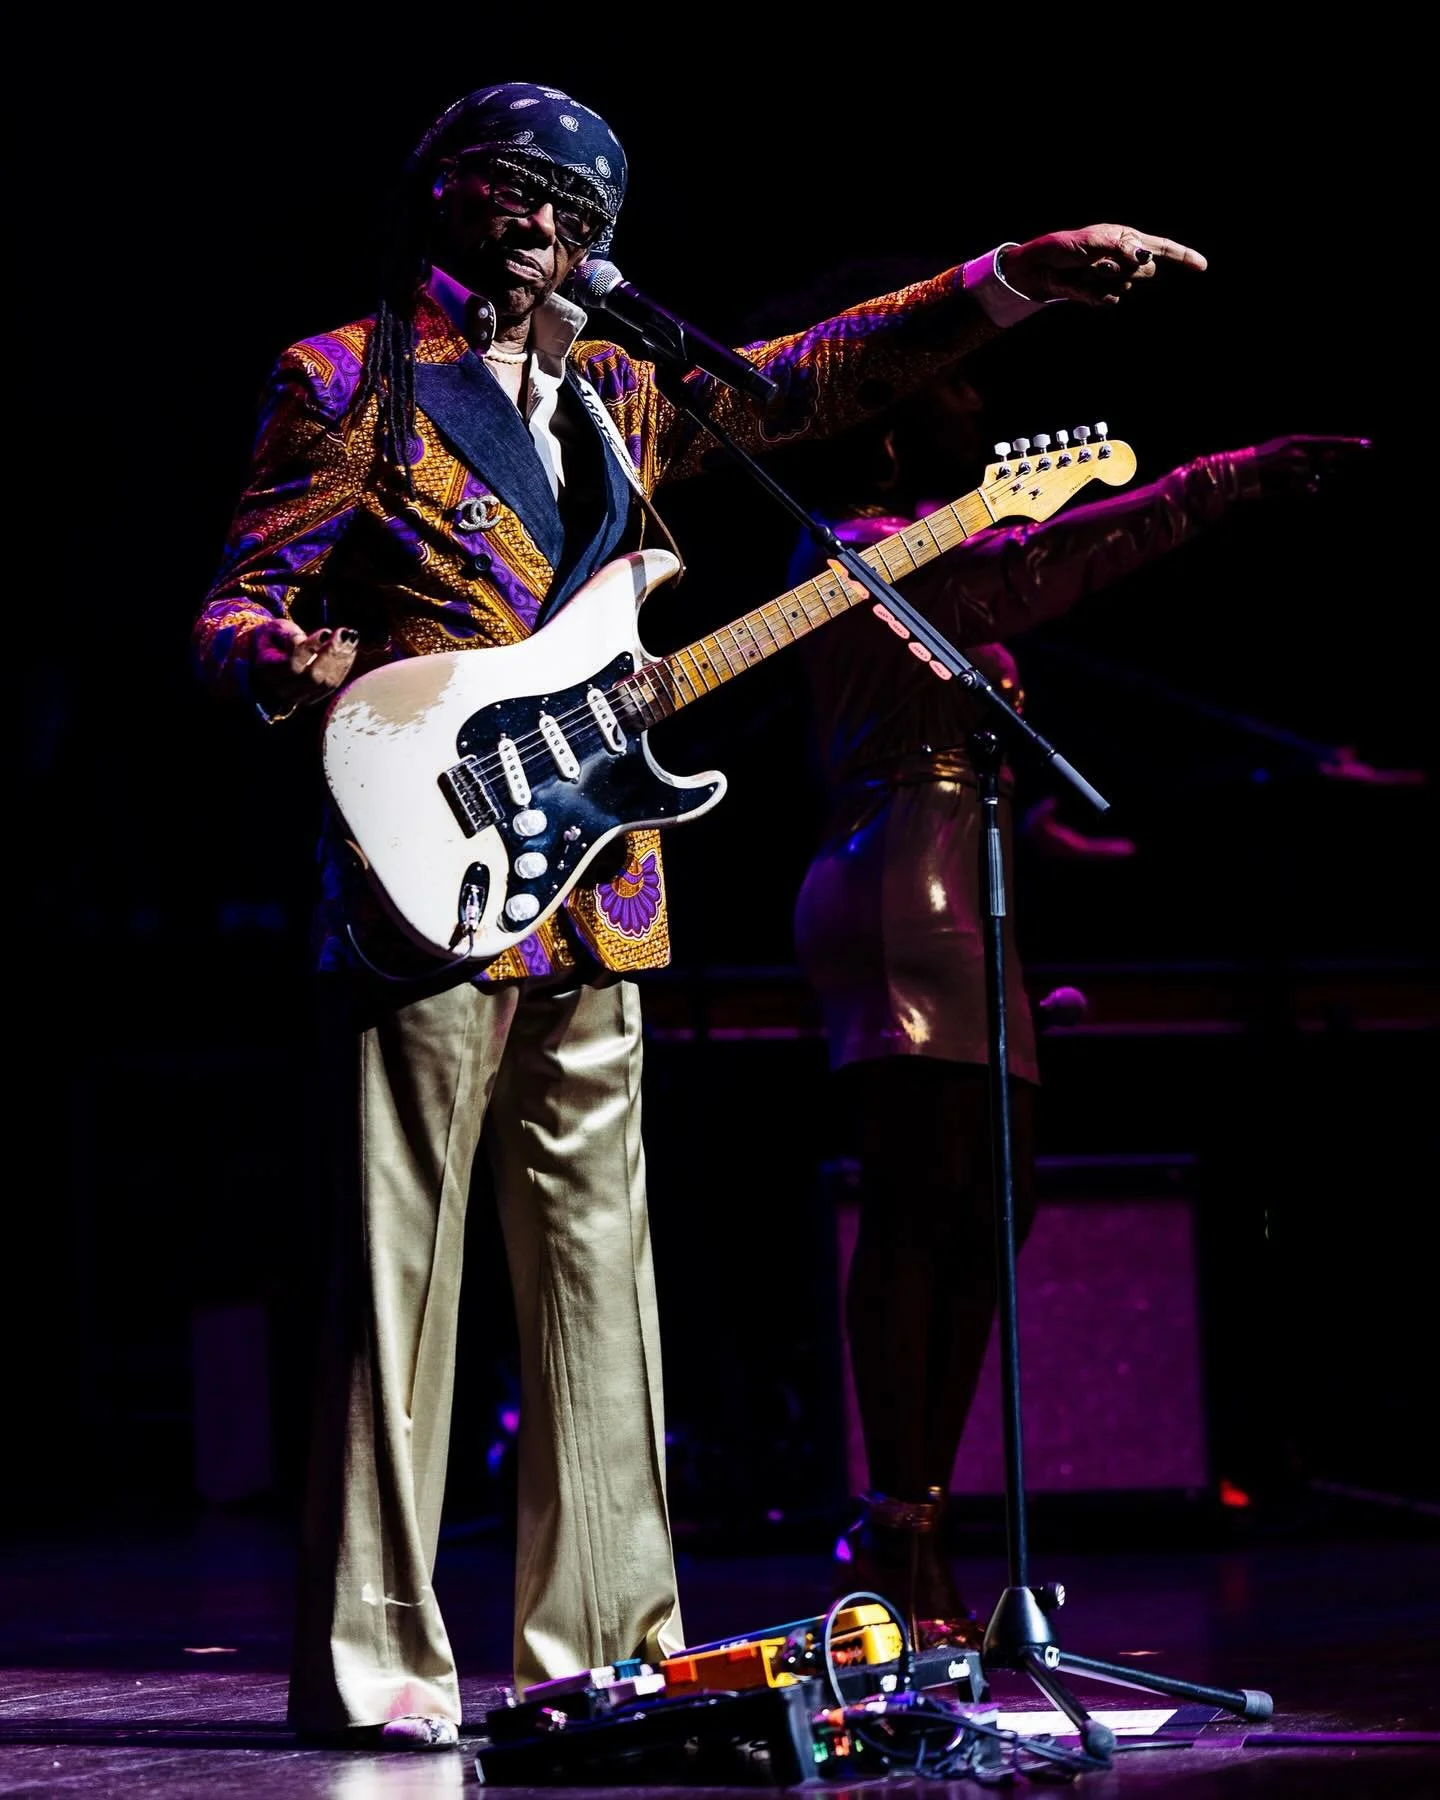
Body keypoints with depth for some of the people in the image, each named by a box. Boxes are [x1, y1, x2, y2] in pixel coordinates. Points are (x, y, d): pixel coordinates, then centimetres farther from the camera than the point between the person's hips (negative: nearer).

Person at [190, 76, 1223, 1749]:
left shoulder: (617, 395, 19)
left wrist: (1018, 277, 14)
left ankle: (602, 1643, 12)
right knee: (400, 1266, -7)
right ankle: (369, 1659, -3)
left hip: (591, 902, 6)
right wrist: (295, 668, -25)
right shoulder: (344, 382, 2)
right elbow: (231, 613, -1)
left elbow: (816, 370, 21)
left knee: (596, 1268, 7)